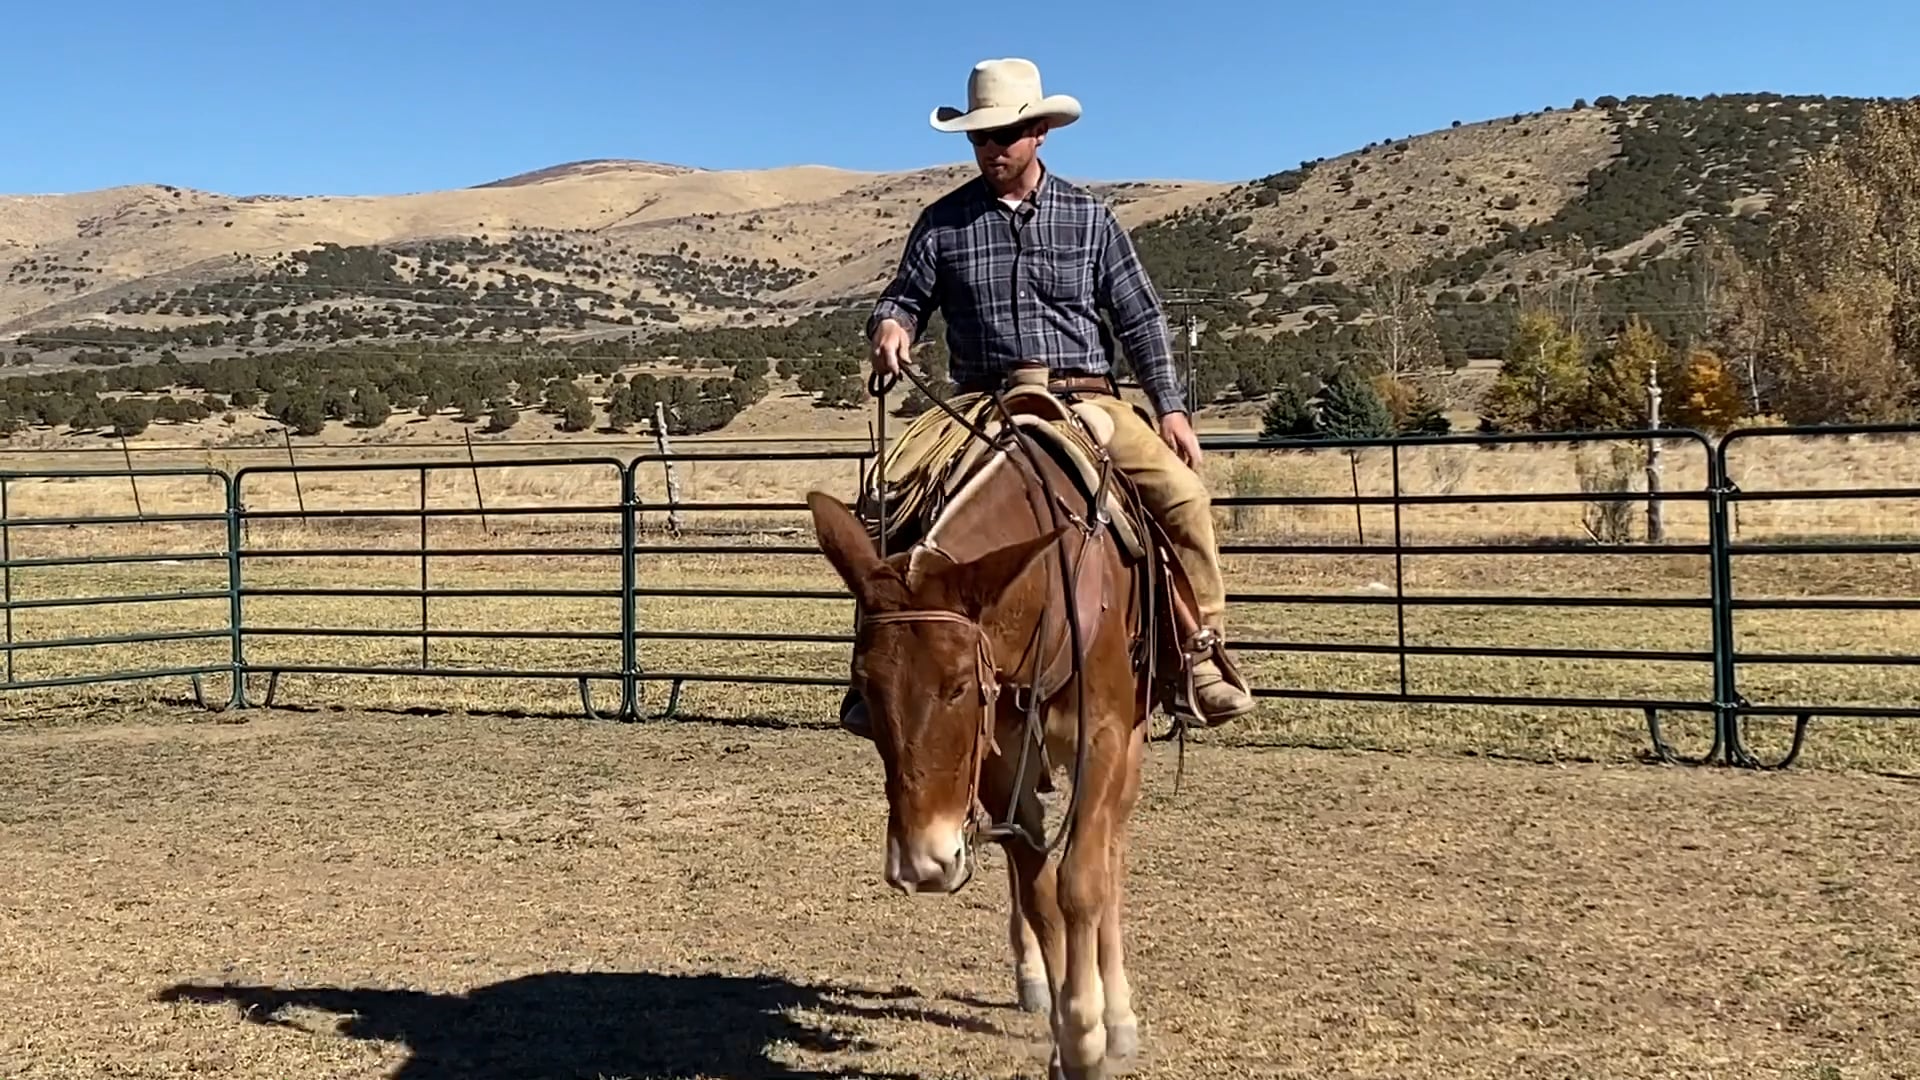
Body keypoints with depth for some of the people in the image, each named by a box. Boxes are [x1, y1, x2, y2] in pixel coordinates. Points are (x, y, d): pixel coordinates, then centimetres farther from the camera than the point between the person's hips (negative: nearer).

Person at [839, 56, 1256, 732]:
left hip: (1086, 402, 1)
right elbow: (905, 299, 14)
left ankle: (1201, 656, -9)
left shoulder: (1088, 217, 10)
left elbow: (1139, 319, 11)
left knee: (1183, 493, -21)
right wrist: (889, 325, -12)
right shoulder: (944, 222, 8)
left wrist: (1171, 407, 3)